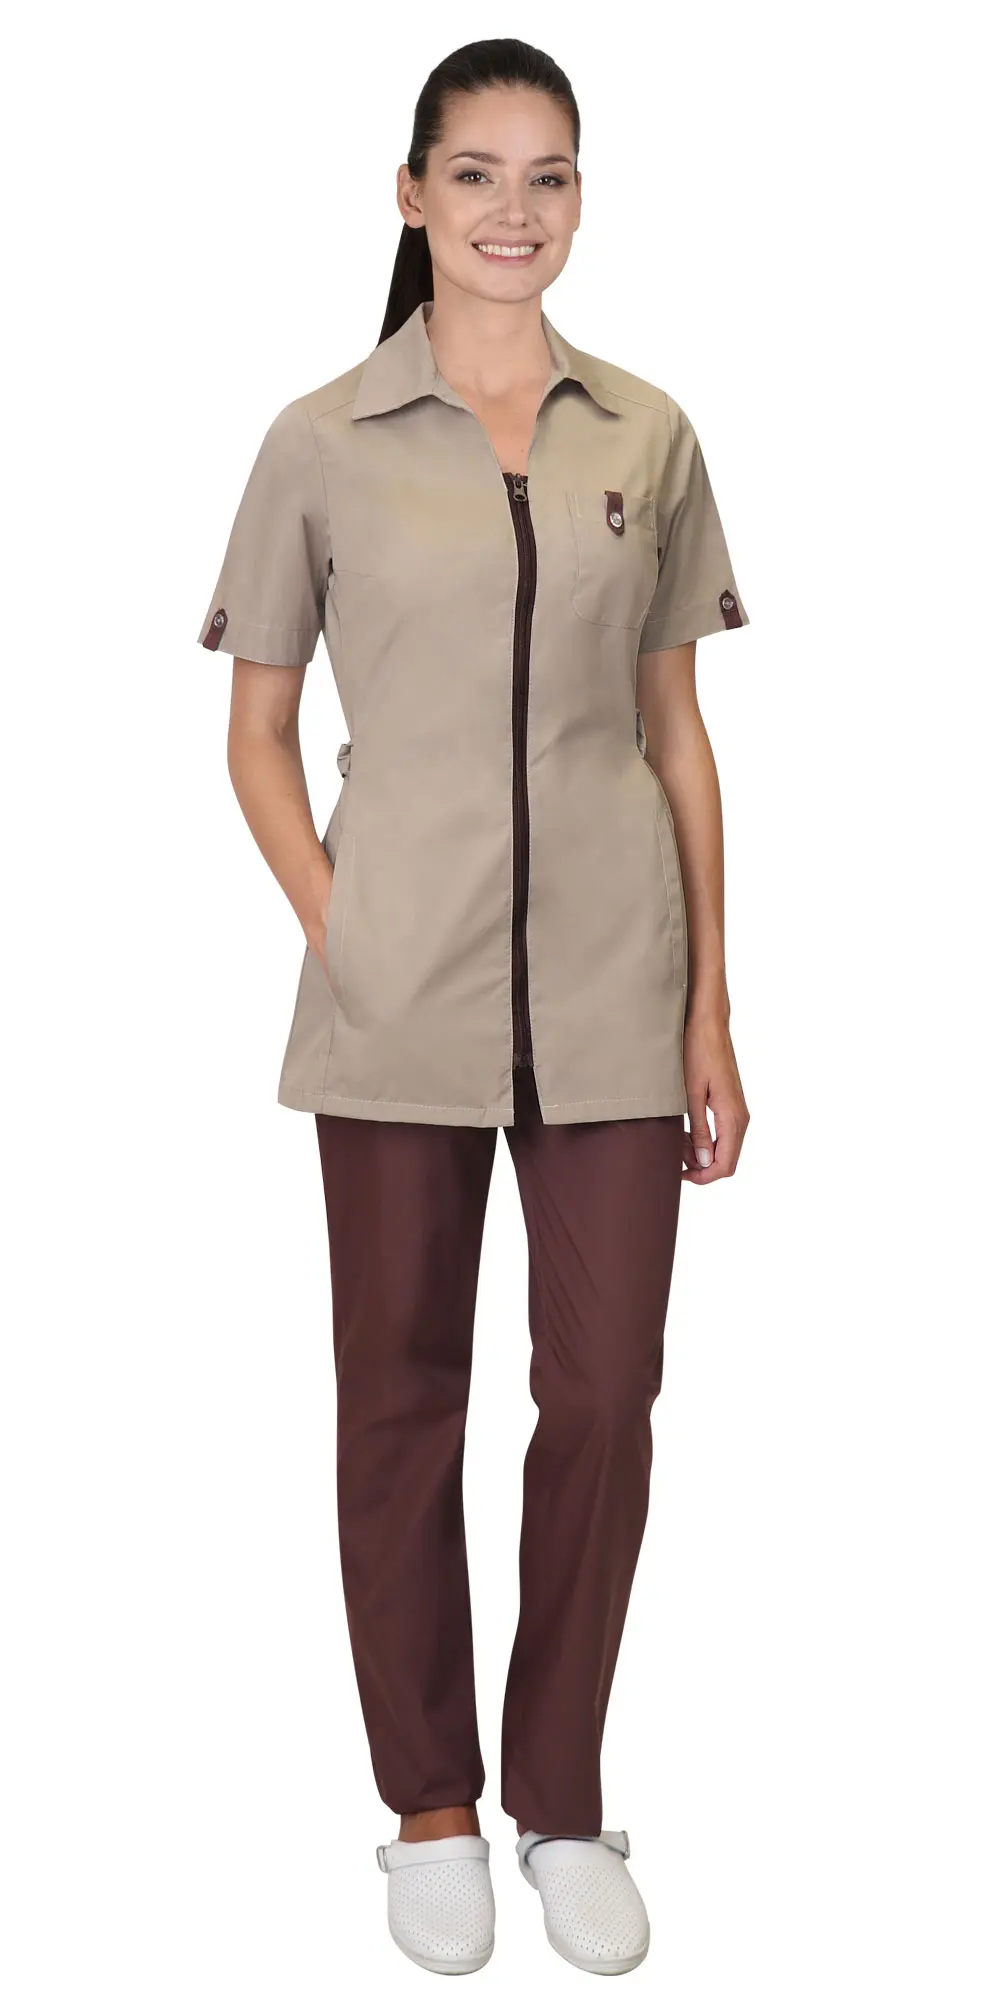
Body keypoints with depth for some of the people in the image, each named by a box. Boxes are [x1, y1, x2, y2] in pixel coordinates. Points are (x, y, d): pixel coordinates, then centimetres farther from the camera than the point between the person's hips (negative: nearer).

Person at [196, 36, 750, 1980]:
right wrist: (335, 926, -6)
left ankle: (564, 1804, 23)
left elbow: (677, 730, 7)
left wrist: (712, 1010, 4)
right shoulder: (324, 444, 0)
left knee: (604, 1396, 5)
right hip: (403, 995, -1)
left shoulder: (647, 436, 6)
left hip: (610, 985, 2)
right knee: (402, 1393, 8)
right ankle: (432, 1806, 24)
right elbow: (258, 733, 7)